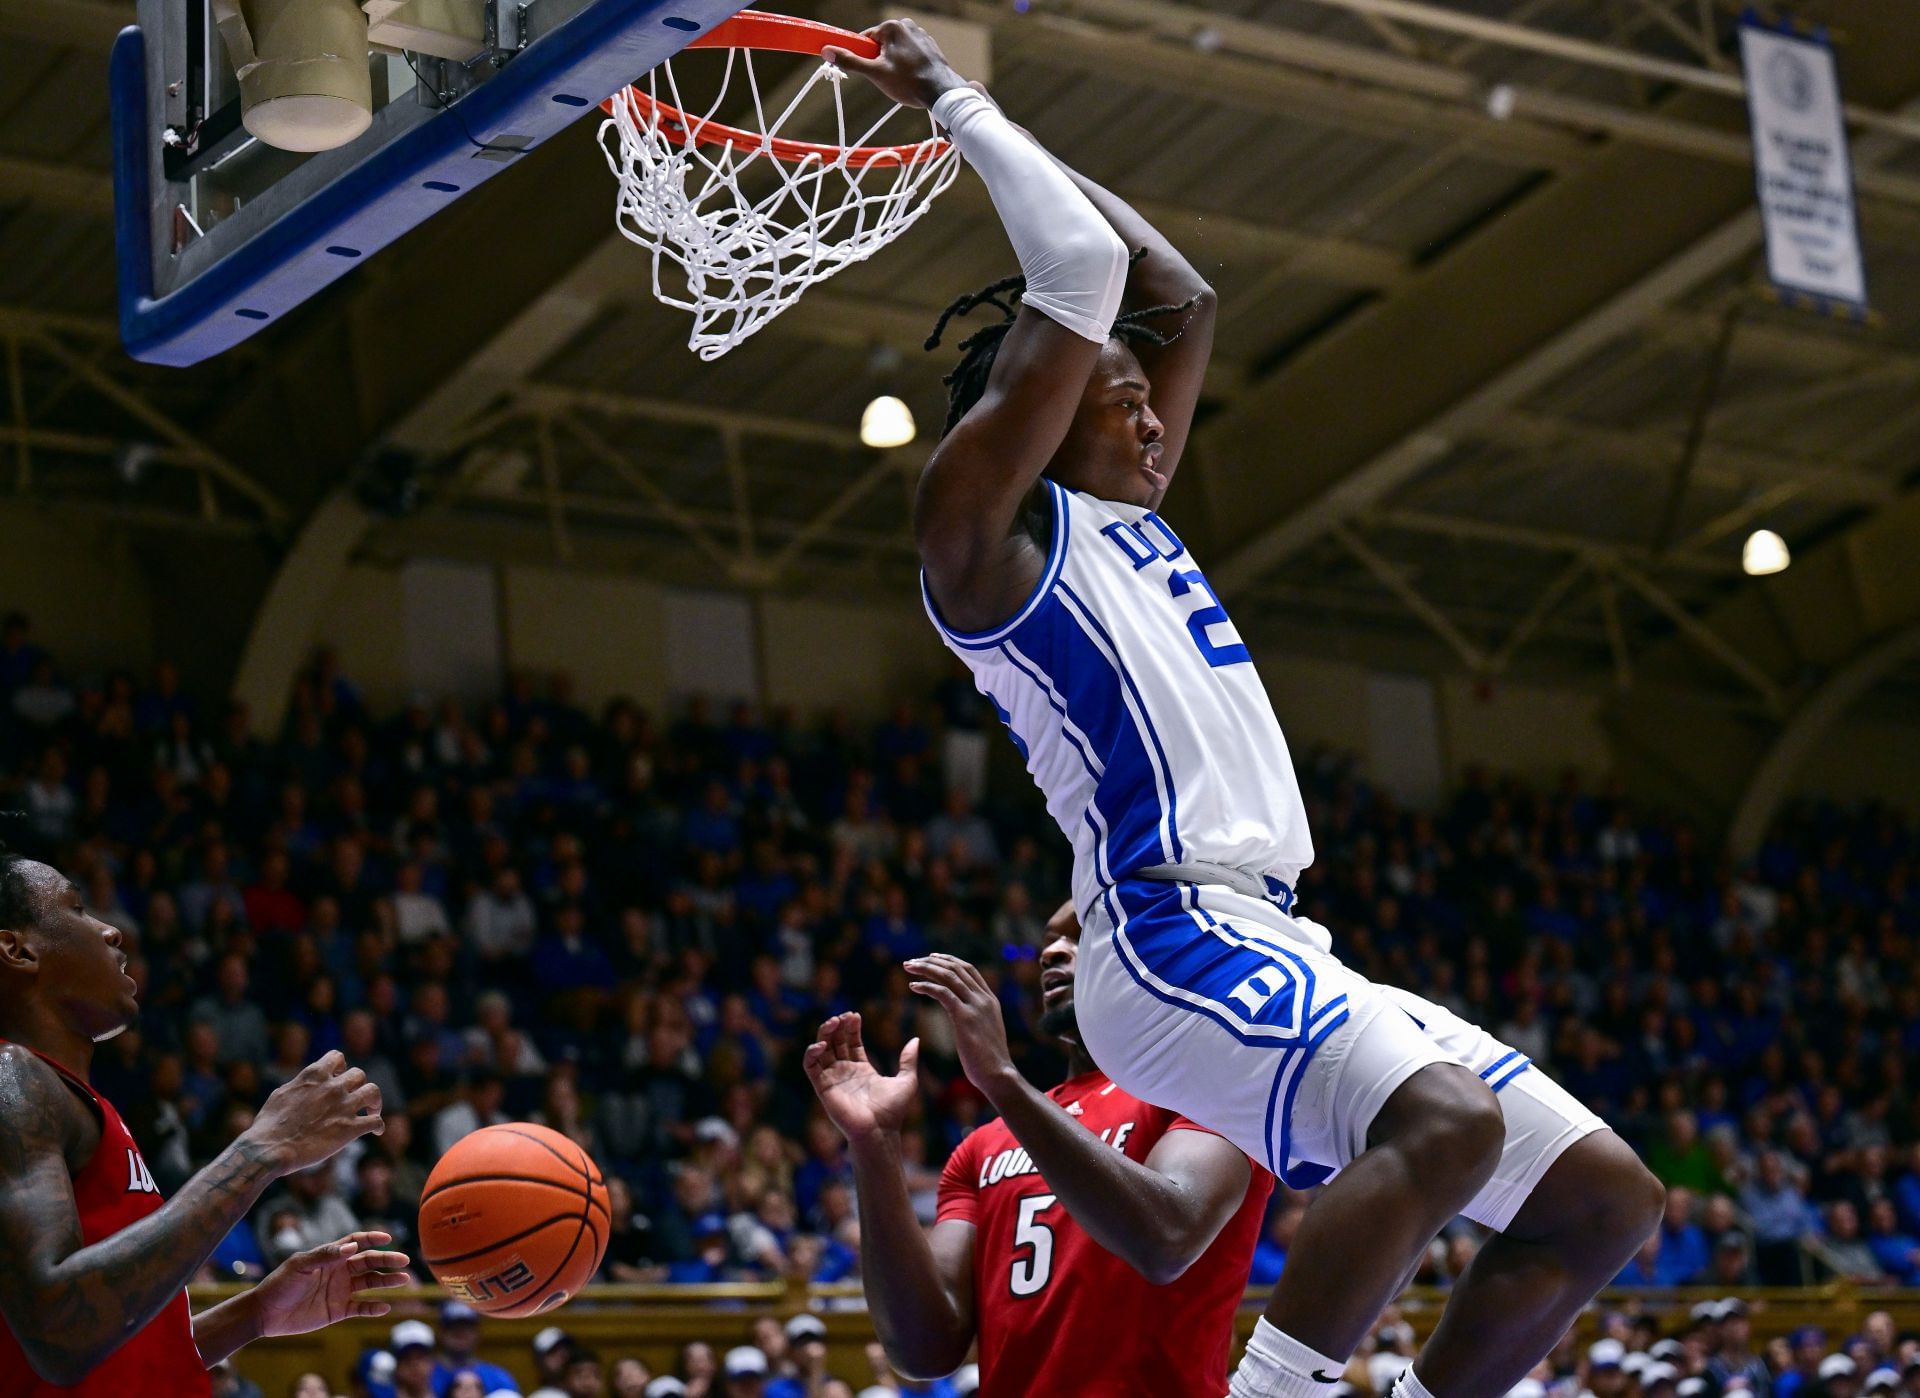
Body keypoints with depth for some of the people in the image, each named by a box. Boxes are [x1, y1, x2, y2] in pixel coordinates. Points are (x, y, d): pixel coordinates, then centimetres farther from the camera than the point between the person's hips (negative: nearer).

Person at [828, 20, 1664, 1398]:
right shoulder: (985, 525, 1)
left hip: (1284, 952, 10)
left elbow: (1185, 299, 32)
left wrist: (987, 123, 33)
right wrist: (959, 106, 5)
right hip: (1173, 941, -10)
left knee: (1607, 1194, 2)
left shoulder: (1128, 523, 26)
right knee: (1447, 1121, -35)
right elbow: (1081, 272, -7)